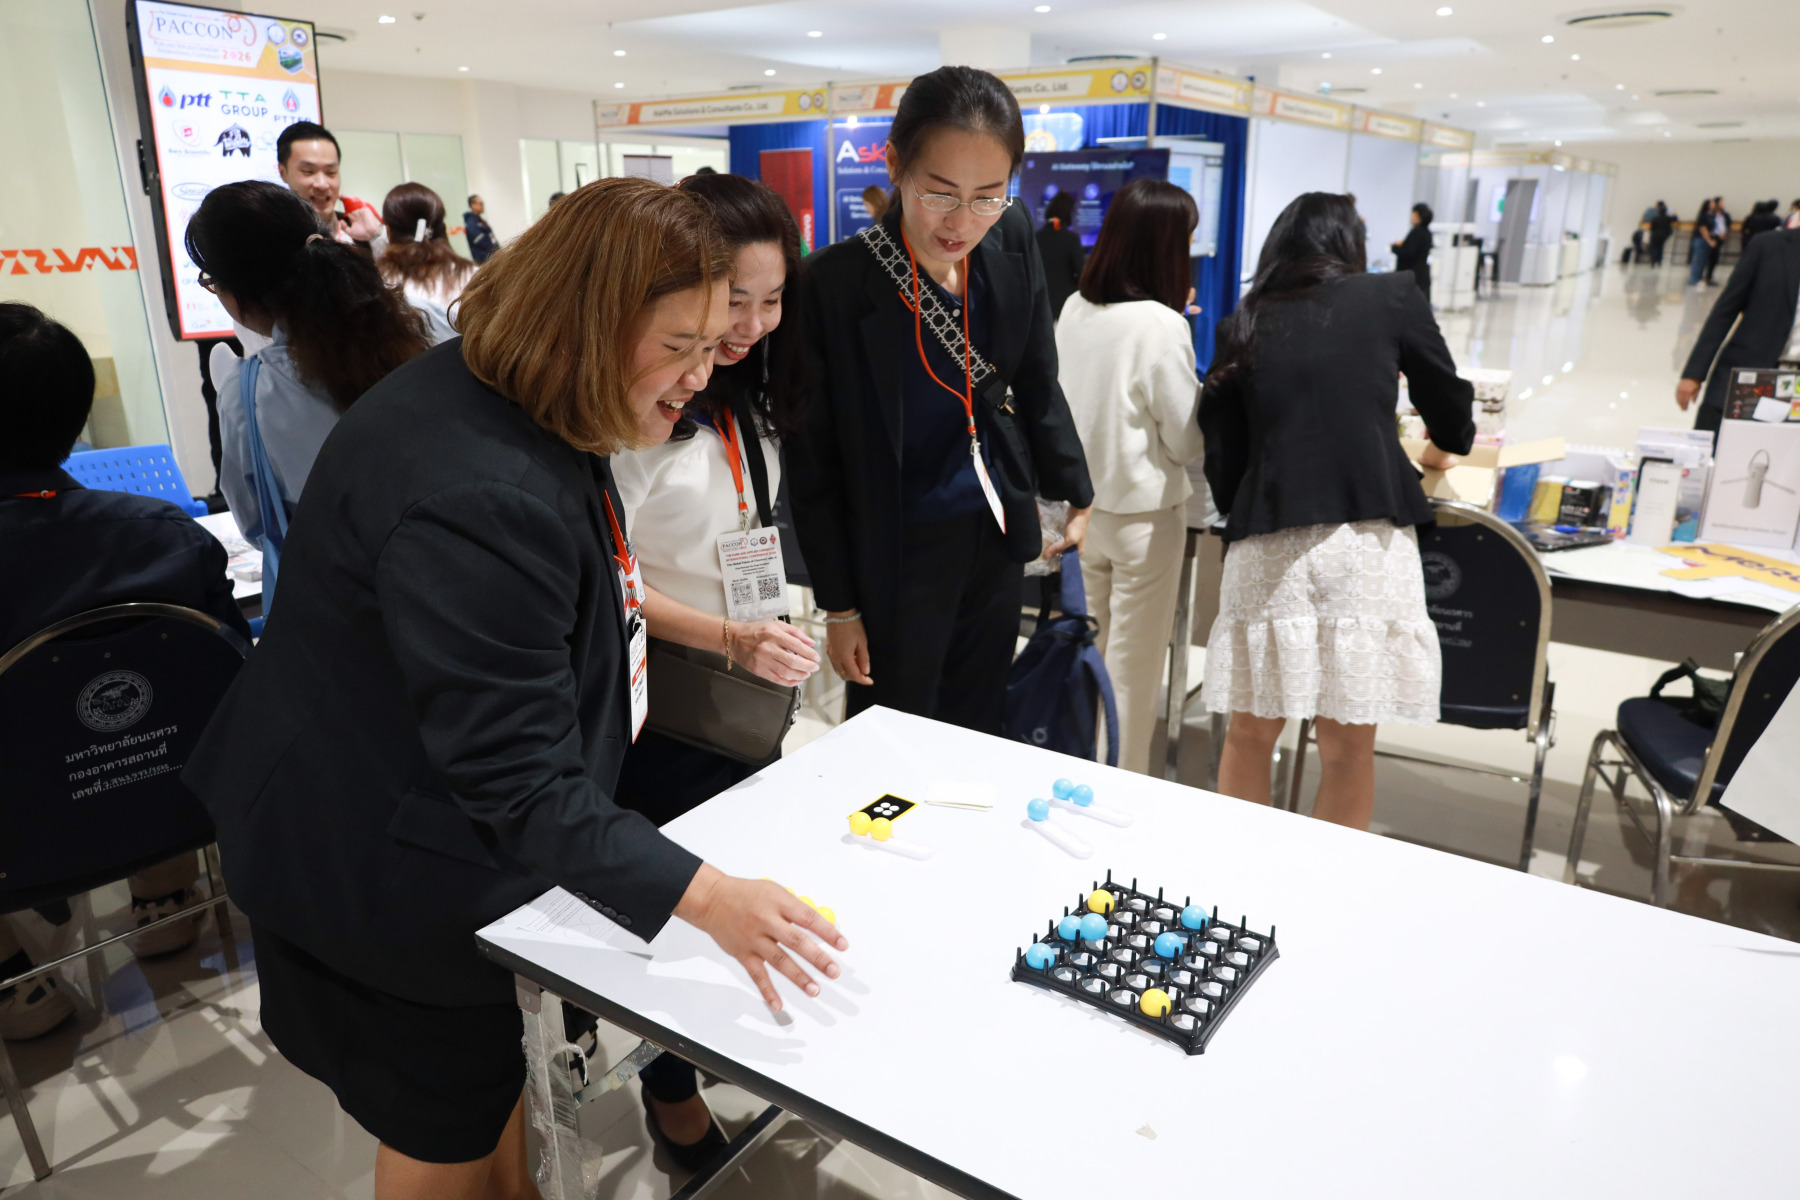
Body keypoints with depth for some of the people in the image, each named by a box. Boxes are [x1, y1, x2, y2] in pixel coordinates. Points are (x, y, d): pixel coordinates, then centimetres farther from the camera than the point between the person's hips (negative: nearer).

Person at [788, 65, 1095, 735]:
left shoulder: (1012, 242, -4)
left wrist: (1073, 494, 12)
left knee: (977, 737, 17)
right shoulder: (836, 283, -18)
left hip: (995, 538, 5)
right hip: (896, 557, -4)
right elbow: (814, 461, -11)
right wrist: (839, 605, -7)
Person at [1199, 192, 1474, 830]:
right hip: (1366, 541, -1)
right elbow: (1452, 415, 18)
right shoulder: (1392, 297, 8)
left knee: (1250, 734, 11)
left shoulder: (1244, 326, 12)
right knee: (1348, 747, 7)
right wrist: (1443, 448, 39)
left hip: (1264, 548, 2)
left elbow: (1221, 460, 10)